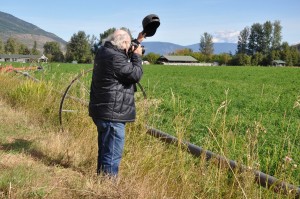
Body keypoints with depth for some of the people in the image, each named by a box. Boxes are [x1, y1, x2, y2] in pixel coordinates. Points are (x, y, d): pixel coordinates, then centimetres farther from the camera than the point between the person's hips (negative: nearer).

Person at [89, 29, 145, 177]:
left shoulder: (104, 51, 10)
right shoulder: (115, 58, -22)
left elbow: (125, 56, 27)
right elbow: (135, 75, -16)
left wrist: (138, 42, 24)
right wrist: (137, 56, -3)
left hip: (102, 111, 11)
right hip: (113, 114, -11)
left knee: (104, 150, 22)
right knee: (113, 154, -2)